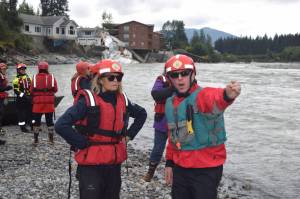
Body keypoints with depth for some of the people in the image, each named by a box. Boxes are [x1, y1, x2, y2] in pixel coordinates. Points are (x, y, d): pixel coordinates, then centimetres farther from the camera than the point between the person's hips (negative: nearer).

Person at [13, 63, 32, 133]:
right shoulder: (16, 79, -7)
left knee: (30, 111, 10)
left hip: (28, 98, 7)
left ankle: (33, 126, 19)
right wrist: (23, 95, -21)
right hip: (21, 99, -6)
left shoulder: (28, 77, 15)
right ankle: (22, 127, 6)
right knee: (21, 113, -1)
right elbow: (16, 90, -14)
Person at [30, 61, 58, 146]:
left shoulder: (35, 77, -7)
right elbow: (55, 90, -2)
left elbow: (31, 90, -5)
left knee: (37, 121, 9)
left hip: (38, 102, -1)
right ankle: (51, 139, 15)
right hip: (49, 103, 1)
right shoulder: (51, 77, -4)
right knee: (50, 121, 11)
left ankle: (35, 140, 11)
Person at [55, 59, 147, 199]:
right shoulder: (88, 100, -15)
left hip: (115, 162, 6)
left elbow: (141, 114, 22)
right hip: (91, 164, -6)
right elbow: (61, 126, -23)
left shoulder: (122, 100, 3)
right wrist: (83, 144, -17)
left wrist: (129, 135, 11)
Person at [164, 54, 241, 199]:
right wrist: (169, 162, 17)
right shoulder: (170, 103, 6)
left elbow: (216, 98, -41)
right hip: (179, 168, 6)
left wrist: (227, 95, -63)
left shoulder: (204, 95, -16)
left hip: (206, 169, -6)